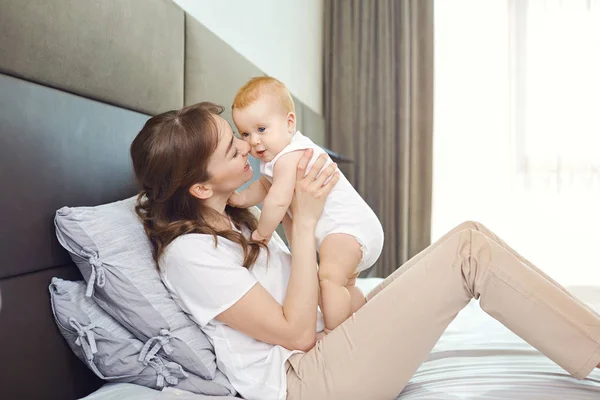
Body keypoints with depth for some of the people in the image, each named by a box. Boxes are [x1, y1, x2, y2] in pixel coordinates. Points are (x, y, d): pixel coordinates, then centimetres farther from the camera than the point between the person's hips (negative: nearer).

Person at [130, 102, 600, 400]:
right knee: (471, 246, -17)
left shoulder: (230, 220, 11)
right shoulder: (187, 252, -18)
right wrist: (305, 220, -18)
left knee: (469, 243, -1)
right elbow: (297, 333, -18)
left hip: (327, 341, 9)